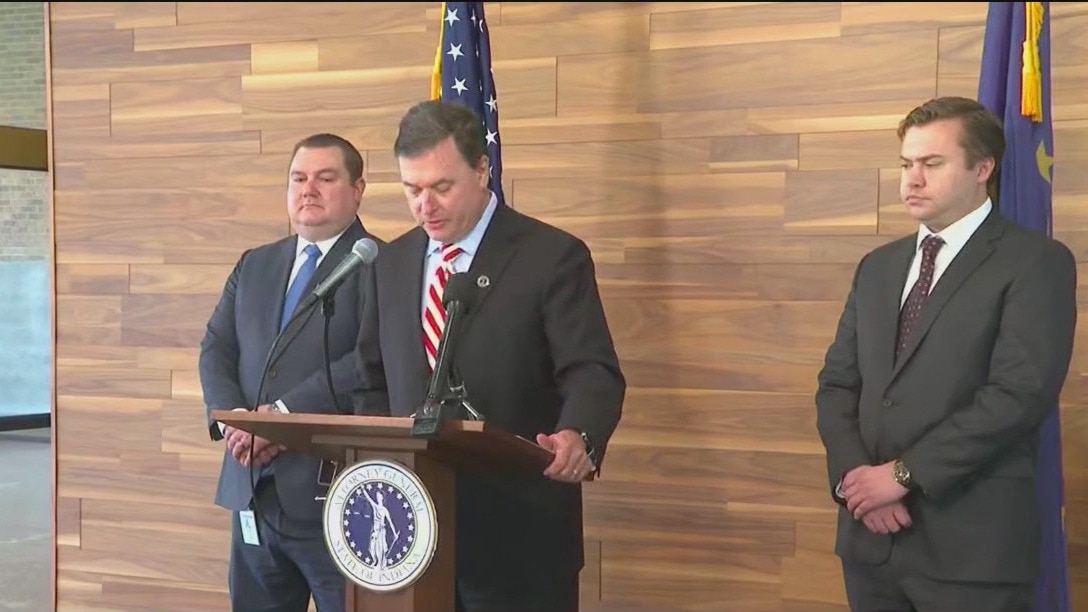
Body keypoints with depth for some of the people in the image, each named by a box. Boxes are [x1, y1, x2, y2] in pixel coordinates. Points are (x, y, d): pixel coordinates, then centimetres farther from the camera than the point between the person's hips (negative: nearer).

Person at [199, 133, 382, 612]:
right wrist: (231, 418, -7)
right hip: (253, 487, 7)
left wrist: (287, 413, -19)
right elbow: (216, 348, 12)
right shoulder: (253, 265, 18)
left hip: (333, 489, -6)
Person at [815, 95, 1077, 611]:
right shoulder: (878, 266, 14)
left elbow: (1020, 393, -16)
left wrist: (904, 473, -15)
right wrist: (855, 476, -7)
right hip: (869, 533, 5)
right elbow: (837, 383, 10)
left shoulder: (1036, 262, -5)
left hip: (970, 541, -5)